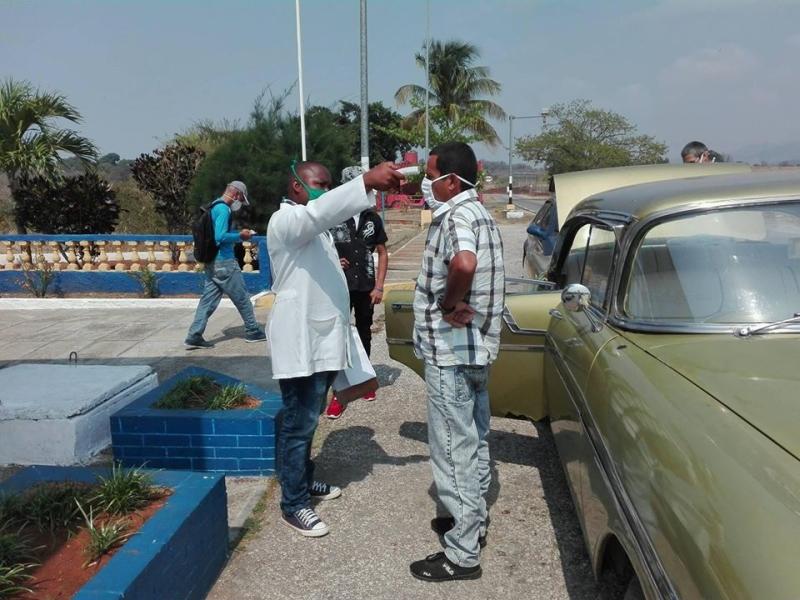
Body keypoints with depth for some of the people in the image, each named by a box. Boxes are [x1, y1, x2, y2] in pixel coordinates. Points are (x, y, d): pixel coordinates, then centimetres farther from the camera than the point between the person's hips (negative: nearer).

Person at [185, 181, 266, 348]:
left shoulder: (214, 207, 16)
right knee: (242, 298, 4)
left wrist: (238, 234, 16)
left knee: (209, 299, 7)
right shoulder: (223, 209, -14)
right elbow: (220, 237, -24)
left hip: (212, 262, 9)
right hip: (224, 262, -9)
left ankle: (194, 336, 4)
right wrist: (240, 236, -11)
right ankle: (253, 331, 16)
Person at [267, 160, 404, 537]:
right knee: (298, 424, -2)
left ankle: (304, 480, 35)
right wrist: (367, 181, -46)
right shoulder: (286, 220, -14)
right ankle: (293, 504, 9)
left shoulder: (312, 225, 19)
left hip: (321, 337, 10)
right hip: (301, 341, -10)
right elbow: (321, 211, -37)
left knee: (309, 419, 20)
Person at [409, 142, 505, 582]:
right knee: (473, 441, 20)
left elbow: (464, 264, -41)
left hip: (450, 349, -10)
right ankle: (473, 519, 36)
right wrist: (460, 302, 2)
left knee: (453, 449, -1)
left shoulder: (454, 217, -19)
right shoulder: (479, 214, 12)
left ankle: (462, 554, 10)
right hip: (475, 346, 10)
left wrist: (450, 304, -24)